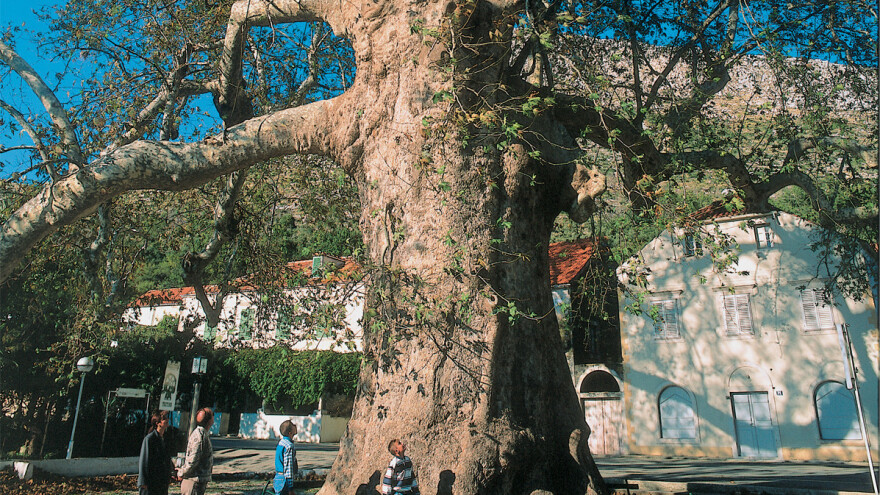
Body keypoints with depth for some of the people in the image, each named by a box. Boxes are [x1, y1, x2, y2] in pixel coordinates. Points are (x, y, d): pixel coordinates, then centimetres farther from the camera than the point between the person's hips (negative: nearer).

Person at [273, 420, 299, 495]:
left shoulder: (281, 442, 10)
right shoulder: (289, 446, -20)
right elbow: (288, 468, -22)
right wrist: (290, 488, -18)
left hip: (278, 477, 9)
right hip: (284, 480, -9)